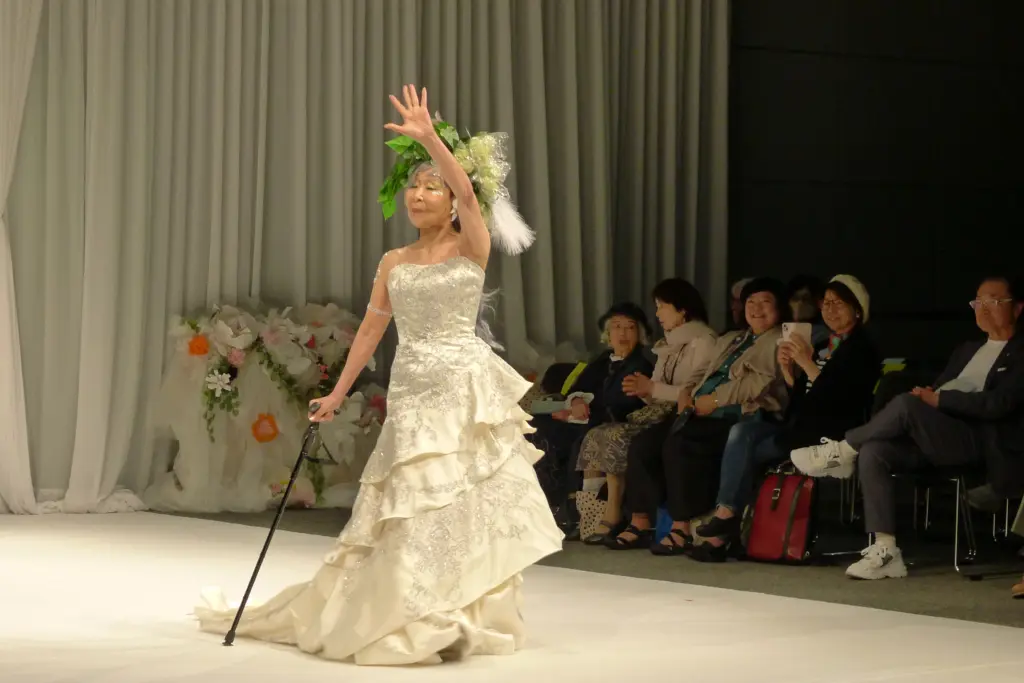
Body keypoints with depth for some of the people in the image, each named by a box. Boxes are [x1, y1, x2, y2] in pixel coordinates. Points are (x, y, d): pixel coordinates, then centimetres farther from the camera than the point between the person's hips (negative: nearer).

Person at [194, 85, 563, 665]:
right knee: (406, 509, 4)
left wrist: (429, 137, -30)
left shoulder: (473, 248, -2)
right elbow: (371, 330, 17)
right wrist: (339, 393, 18)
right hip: (412, 392, 4)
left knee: (467, 501, -2)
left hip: (466, 387, -4)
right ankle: (412, 617, 13)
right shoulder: (394, 263, 11)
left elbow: (468, 191, -20)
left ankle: (470, 619, 7)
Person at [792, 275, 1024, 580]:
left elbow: (997, 405, -11)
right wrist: (925, 397, -3)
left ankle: (842, 451, -9)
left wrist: (938, 399, -12)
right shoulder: (967, 350, 29)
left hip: (980, 443, -7)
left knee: (906, 404, -31)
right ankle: (885, 551, -25)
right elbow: (936, 390, 22)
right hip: (934, 439, 7)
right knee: (872, 451, -21)